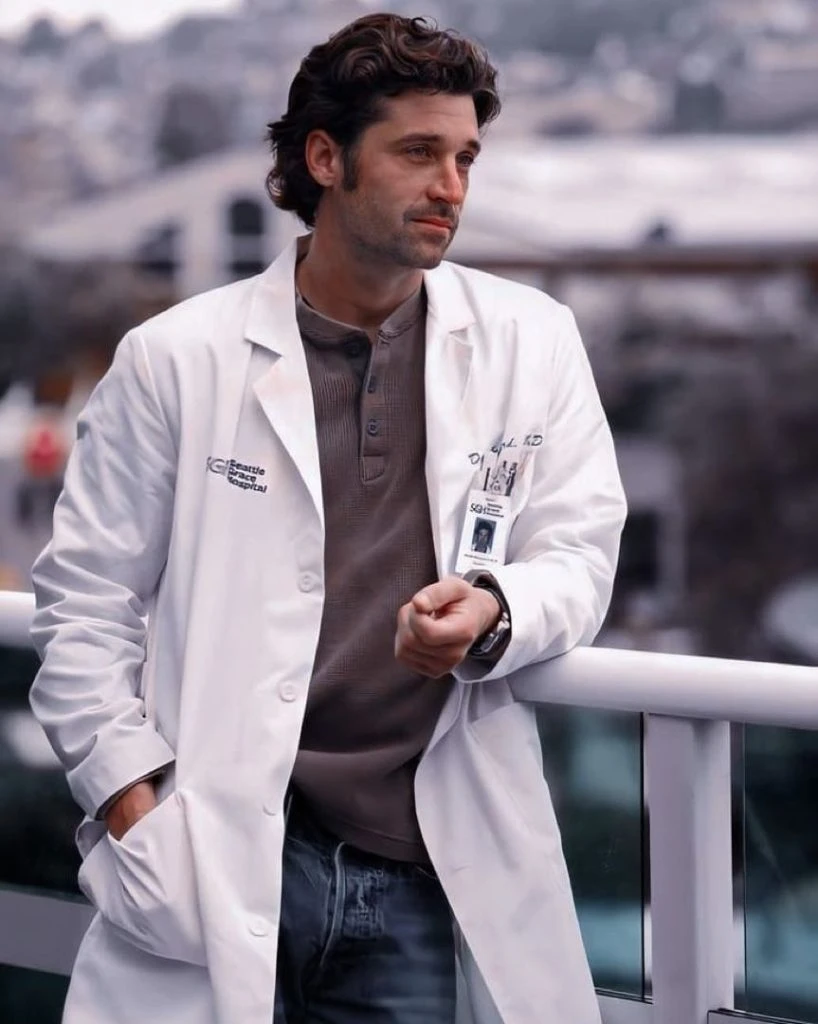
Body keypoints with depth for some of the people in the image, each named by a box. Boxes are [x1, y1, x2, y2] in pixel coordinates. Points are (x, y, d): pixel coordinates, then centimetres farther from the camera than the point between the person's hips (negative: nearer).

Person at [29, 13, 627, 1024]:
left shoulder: (531, 342, 7)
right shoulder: (174, 356, 1)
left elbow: (577, 554, 8)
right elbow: (85, 600, 4)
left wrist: (493, 615, -15)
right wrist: (133, 804, -6)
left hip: (436, 873, 2)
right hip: (220, 861, -1)